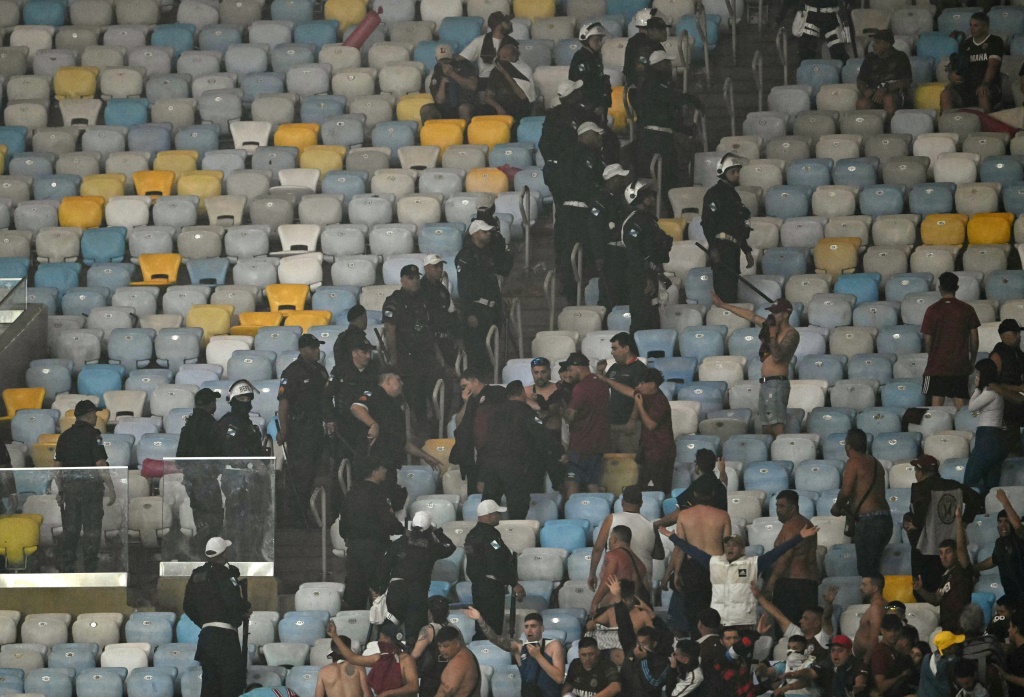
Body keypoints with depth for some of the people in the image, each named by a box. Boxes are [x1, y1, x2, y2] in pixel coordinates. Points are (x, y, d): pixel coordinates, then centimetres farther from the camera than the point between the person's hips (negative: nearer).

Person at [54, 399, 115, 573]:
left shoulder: (65, 436, 9)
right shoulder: (93, 434, -9)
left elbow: (57, 465, 11)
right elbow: (100, 464, -16)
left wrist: (60, 490, 19)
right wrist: (111, 489, -11)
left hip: (69, 486, 6)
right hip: (90, 485, -6)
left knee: (70, 530, 10)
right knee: (92, 531, 0)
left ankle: (66, 570, 11)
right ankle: (90, 570, -1)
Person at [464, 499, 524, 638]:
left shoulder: (473, 534, 12)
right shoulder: (489, 535, -19)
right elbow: (498, 563, -23)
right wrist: (514, 583, -18)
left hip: (478, 584, 10)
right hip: (492, 587, -10)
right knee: (492, 627, -6)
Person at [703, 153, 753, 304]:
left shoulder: (733, 194, 24)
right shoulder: (715, 193, -6)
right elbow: (707, 221, -16)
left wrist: (747, 250, 26)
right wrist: (713, 248, -24)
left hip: (733, 248, 10)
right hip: (722, 248, -10)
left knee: (731, 287, 10)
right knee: (725, 286, -17)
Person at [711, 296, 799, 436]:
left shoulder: (791, 334, -8)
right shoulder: (771, 325, 15)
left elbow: (777, 357, -19)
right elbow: (749, 315, 21)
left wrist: (772, 335, -11)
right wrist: (722, 305, 25)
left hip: (777, 384, -9)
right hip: (766, 384, 9)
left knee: (777, 428, -17)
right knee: (766, 427, 5)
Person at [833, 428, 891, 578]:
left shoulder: (854, 463, -6)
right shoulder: (875, 463, 20)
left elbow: (846, 491, -16)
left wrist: (838, 507, 4)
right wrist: (848, 508, 27)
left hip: (868, 521, -9)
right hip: (885, 519, 9)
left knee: (866, 571, -8)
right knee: (874, 568, 15)